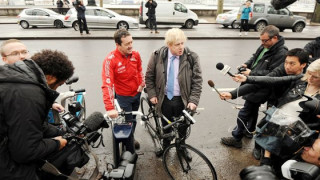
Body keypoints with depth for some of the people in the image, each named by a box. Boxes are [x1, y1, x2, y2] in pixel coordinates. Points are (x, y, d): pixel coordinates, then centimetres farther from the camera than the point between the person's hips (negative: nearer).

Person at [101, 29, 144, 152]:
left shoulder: (136, 55, -11)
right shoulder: (110, 60, -27)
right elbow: (107, 85, -33)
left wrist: (142, 83, -3)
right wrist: (110, 108, -39)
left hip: (137, 94, 5)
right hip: (123, 97, -4)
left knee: (134, 119, 22)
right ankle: (130, 151, 29)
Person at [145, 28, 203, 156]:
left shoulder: (192, 57, -13)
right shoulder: (157, 56, -10)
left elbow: (197, 80, -10)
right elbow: (149, 76, 1)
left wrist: (193, 100, -17)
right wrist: (152, 95, -3)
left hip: (183, 100, 0)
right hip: (164, 99, 1)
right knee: (166, 125, 20)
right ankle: (165, 145, 48)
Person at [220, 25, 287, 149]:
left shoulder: (281, 54, -22)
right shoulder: (264, 47, 4)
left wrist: (252, 73, -23)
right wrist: (247, 64, 0)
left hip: (259, 90, -9)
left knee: (244, 113, -3)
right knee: (253, 109, 25)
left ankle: (236, 139, 10)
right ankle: (249, 131, 45)